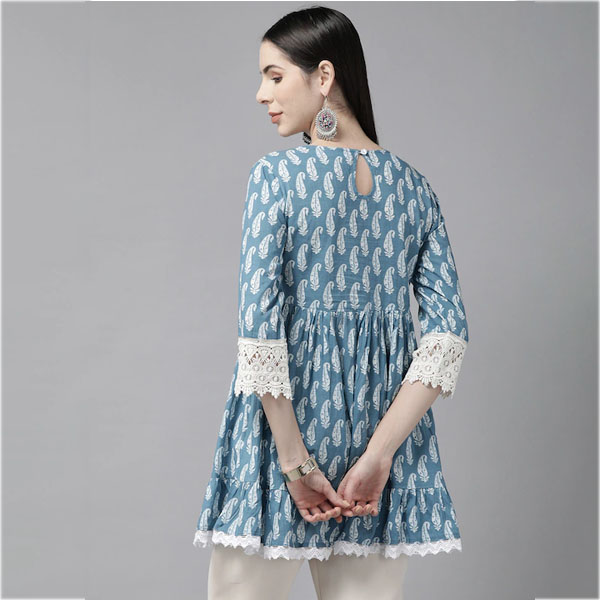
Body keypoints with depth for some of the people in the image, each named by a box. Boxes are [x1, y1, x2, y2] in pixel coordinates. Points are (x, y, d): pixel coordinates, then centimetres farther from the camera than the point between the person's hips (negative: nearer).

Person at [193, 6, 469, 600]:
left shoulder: (277, 175, -8)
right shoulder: (412, 184, 6)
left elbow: (260, 326, -16)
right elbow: (447, 333, -1)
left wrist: (295, 463, -12)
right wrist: (378, 454, -6)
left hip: (285, 418, -4)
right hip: (382, 419, 5)